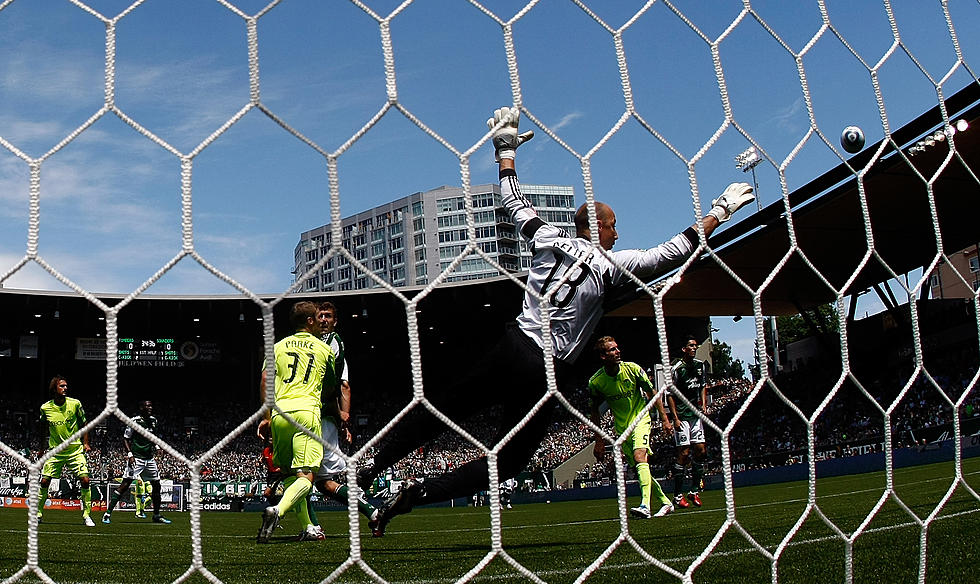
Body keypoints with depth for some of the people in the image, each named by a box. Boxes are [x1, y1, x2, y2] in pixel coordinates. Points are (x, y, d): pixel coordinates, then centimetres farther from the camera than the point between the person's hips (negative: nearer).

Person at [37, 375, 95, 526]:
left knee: (85, 480, -12)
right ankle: (38, 513, 19)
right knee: (44, 481, -2)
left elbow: (83, 424, 7)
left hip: (75, 449, -1)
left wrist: (85, 443, 2)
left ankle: (86, 515, 0)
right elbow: (44, 428, 13)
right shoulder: (45, 408, -4)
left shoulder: (75, 404, -6)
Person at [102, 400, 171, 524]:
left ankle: (156, 515, 19)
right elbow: (125, 439, -5)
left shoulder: (154, 421, 10)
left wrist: (156, 447, 11)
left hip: (150, 459, 7)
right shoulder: (135, 421, -10)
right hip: (136, 458, -7)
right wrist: (129, 454, -14)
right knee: (125, 485, -13)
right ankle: (108, 513, -10)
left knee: (156, 485, 8)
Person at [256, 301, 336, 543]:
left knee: (289, 473, 16)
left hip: (280, 412, 4)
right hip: (306, 410, -3)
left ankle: (307, 527, 14)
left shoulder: (279, 346, 17)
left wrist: (267, 416, 12)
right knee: (306, 475, -9)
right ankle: (277, 510, -35)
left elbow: (265, 381, 7)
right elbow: (332, 386, 22)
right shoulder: (324, 349, 13)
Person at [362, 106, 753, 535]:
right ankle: (416, 495, -3)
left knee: (443, 406, 16)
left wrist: (506, 150, 33)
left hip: (511, 350, 4)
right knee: (511, 459, 8)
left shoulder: (550, 239, 7)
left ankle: (373, 465, 10)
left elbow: (515, 202, 20)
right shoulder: (611, 265, -2)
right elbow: (672, 253, 0)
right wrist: (719, 212, 9)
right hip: (547, 373, -3)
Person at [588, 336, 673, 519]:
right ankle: (665, 502, 22)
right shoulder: (596, 382, -11)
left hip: (640, 418, -3)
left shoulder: (632, 369, -12)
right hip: (621, 427, 3)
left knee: (639, 457, -25)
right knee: (640, 468, 5)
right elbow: (594, 411, 2)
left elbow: (651, 392, 0)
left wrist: (664, 419, -1)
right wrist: (599, 440, 0)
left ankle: (645, 506, -36)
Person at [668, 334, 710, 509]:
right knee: (684, 453, -8)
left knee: (701, 451, 1)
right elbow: (670, 395, -8)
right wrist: (675, 418, -13)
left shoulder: (700, 365, 8)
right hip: (682, 416, -6)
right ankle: (678, 496, 0)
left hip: (696, 415, 6)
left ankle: (695, 491, 13)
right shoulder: (676, 369, -10)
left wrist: (703, 406, 9)